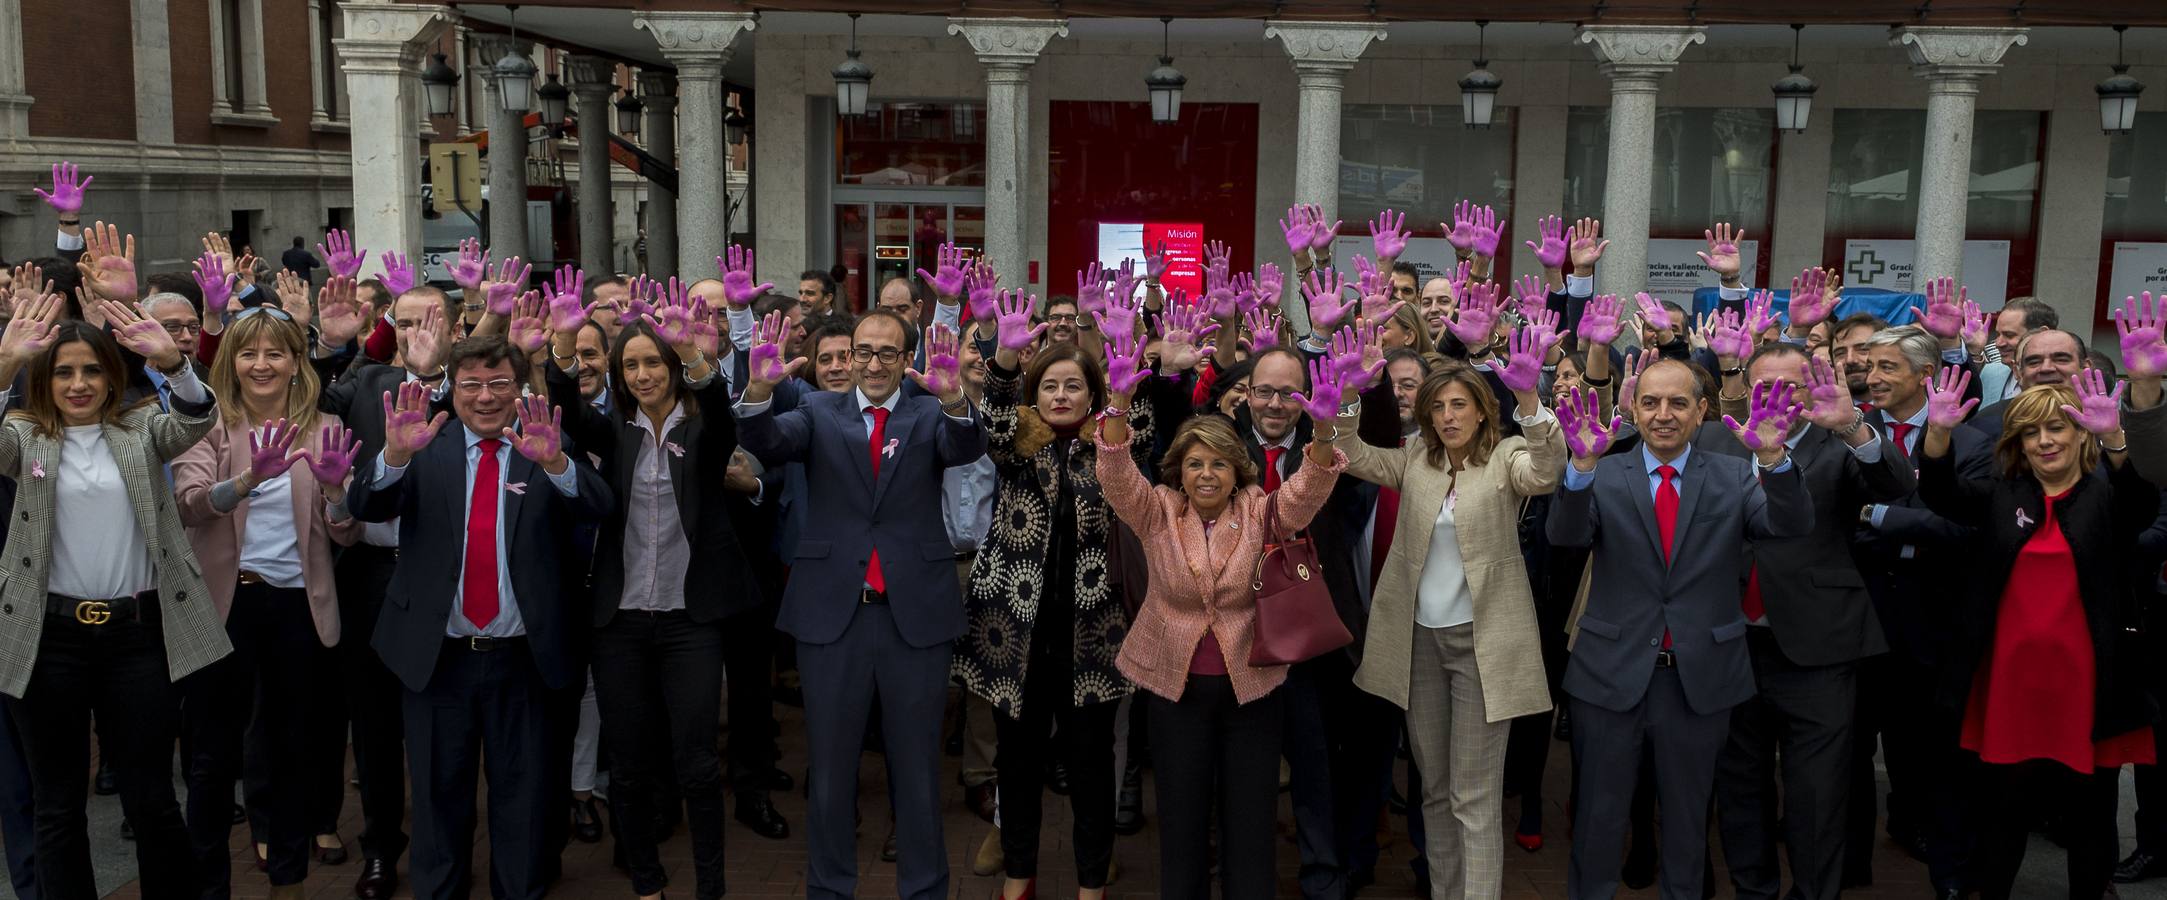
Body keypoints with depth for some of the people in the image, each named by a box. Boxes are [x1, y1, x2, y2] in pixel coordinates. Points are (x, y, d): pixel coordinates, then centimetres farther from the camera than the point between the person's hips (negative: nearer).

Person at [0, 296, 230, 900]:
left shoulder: (141, 428, 6)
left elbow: (197, 421, -14)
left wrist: (173, 362, -33)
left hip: (139, 631, 0)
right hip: (51, 636, 1)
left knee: (152, 797, 7)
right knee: (57, 803, 12)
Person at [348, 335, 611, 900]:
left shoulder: (548, 450, -1)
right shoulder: (428, 452, 2)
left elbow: (598, 507, -17)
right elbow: (364, 507, -11)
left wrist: (555, 463, -38)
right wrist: (396, 453, -31)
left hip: (523, 661, -1)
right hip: (436, 657, 1)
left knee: (523, 798, 12)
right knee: (439, 795, 14)